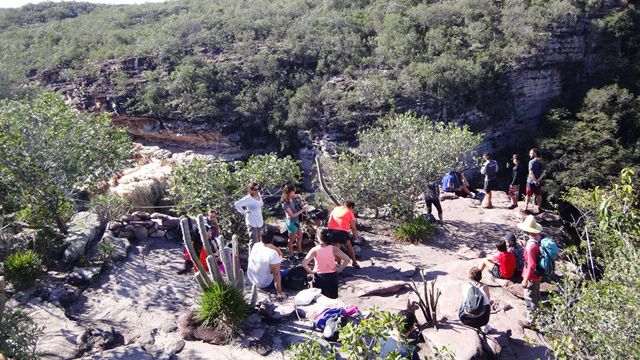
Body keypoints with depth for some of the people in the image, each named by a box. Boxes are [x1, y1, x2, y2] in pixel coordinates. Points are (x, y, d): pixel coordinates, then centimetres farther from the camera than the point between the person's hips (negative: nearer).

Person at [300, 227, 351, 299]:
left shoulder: (315, 250, -14)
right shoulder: (333, 249, -11)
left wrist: (310, 271, -7)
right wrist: (340, 268, -4)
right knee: (333, 298, 17)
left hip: (319, 276, -1)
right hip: (332, 276, 1)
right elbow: (347, 259, -16)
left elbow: (304, 263, -23)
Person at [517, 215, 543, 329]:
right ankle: (536, 313, 49)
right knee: (536, 295, 28)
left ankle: (529, 322, 22)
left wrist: (525, 280, -20)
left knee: (530, 299, 8)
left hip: (531, 277, -9)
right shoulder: (539, 238, -7)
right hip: (538, 274, 9)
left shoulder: (531, 245, -33)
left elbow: (531, 265, -28)